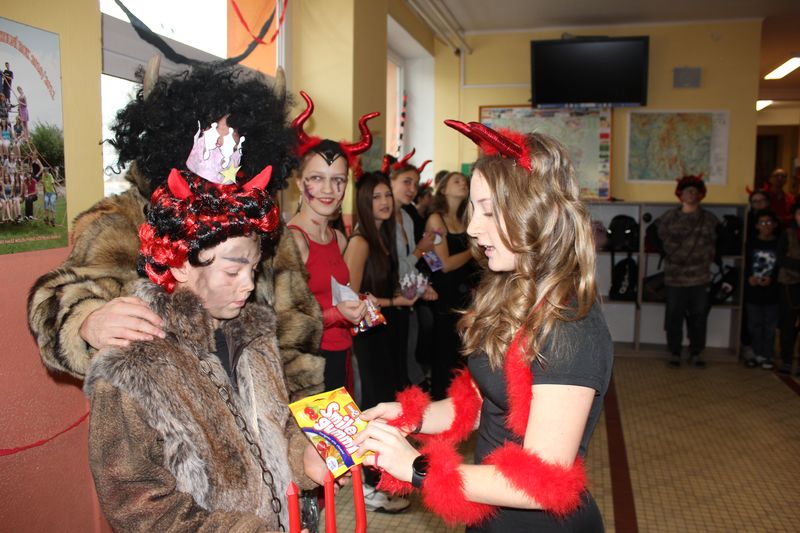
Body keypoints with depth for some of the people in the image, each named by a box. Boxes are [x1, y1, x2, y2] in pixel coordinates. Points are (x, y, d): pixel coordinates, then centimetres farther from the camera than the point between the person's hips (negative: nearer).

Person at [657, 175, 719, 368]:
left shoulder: (709, 219, 7)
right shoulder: (669, 218, 4)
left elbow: (711, 247, 7)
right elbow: (667, 244, 1)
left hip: (700, 276, 1)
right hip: (675, 276, -1)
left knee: (699, 316, 6)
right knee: (674, 316, 3)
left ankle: (696, 353, 20)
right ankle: (674, 352, 15)